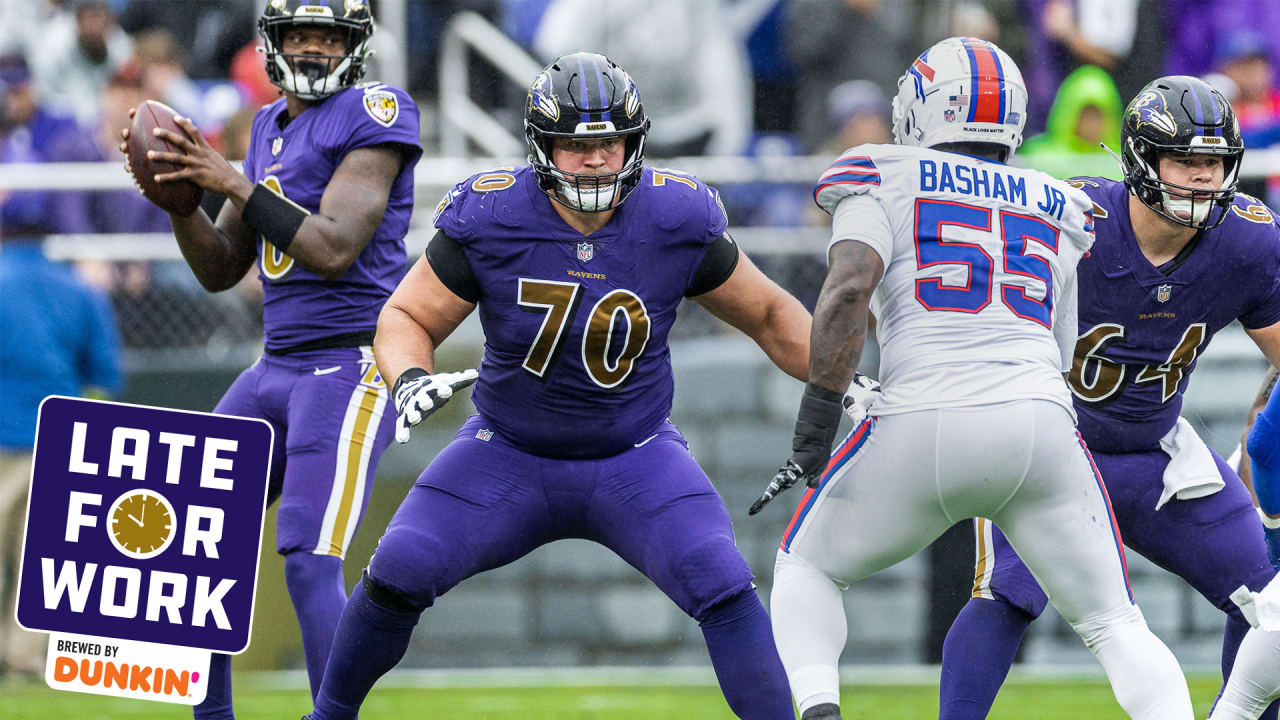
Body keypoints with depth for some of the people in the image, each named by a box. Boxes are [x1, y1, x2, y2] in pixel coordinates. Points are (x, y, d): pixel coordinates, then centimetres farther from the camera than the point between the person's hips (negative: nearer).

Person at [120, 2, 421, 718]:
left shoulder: (370, 115, -8)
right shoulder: (272, 128, 17)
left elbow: (334, 250, -19)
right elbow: (221, 270, 18)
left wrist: (235, 183, -19)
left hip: (352, 365, -9)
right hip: (279, 367, 9)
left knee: (309, 564, -18)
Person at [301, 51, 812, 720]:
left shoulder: (675, 221, -15)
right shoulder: (488, 219, -18)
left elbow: (770, 315, 0)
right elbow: (407, 317, -7)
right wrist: (411, 379, -28)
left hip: (634, 458, 0)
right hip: (509, 456, 0)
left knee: (724, 590, -20)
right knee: (397, 574, -12)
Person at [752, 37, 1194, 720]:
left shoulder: (884, 181, 11)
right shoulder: (1057, 210, 25)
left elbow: (849, 287, -6)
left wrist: (814, 428, -5)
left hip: (923, 424, -2)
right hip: (1040, 423, 2)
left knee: (807, 569, 21)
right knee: (1113, 624, 13)